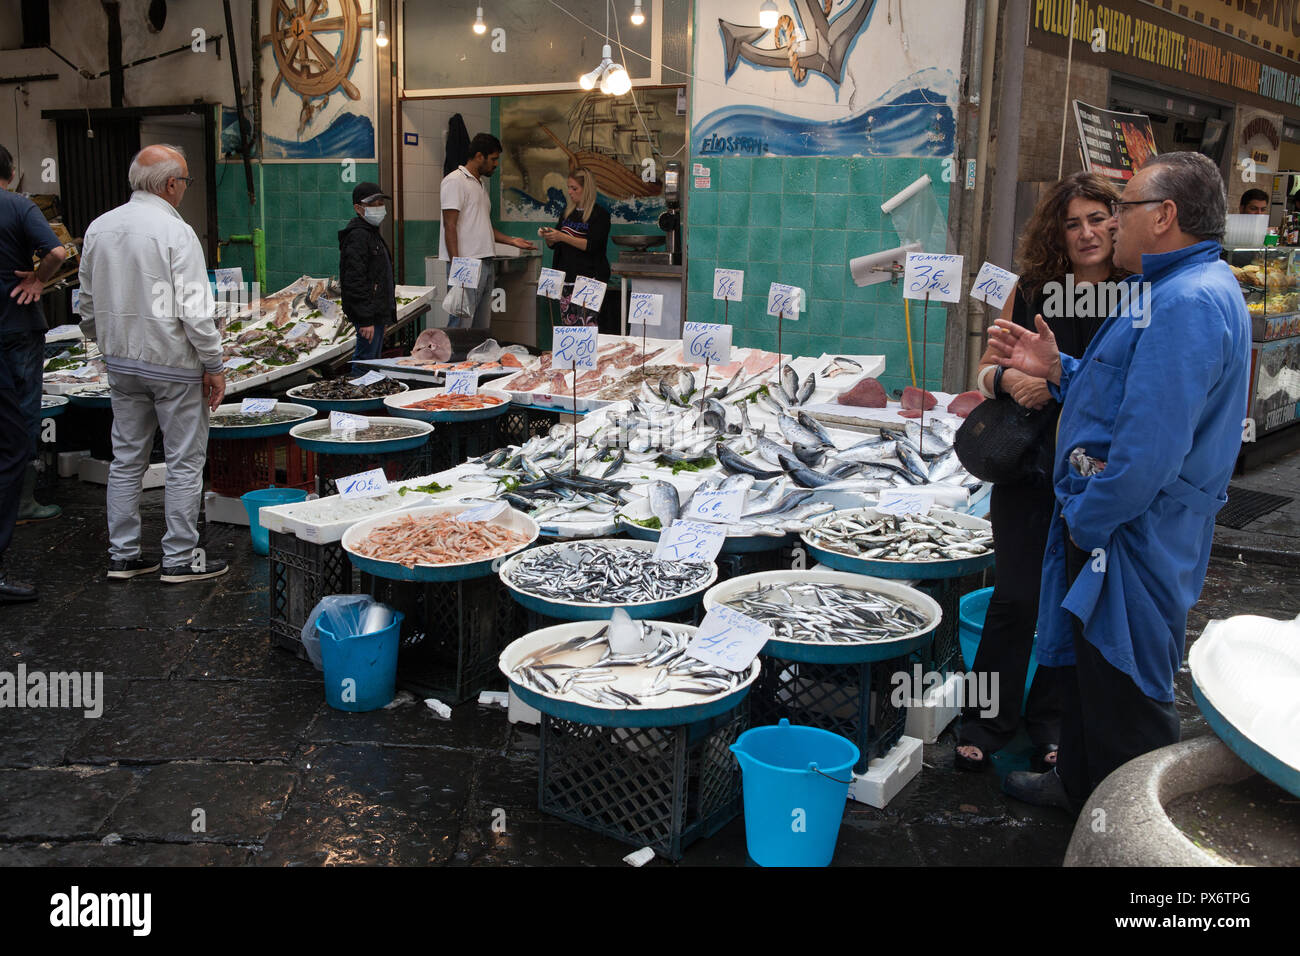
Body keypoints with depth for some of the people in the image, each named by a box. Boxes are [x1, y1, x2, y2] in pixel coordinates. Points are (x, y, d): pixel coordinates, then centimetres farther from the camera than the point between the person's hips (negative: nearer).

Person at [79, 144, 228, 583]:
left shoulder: (99, 228, 5)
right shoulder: (175, 232, -16)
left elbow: (89, 304, 12)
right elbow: (194, 310, -18)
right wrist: (214, 366, -11)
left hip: (121, 362, 7)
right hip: (173, 364, -7)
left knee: (127, 459, 14)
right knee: (185, 461, 3)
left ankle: (122, 555, 20)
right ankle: (179, 559, 8)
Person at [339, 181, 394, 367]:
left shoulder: (372, 234, 18)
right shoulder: (358, 236, -16)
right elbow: (355, 281, -22)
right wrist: (365, 319, -25)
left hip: (378, 311, 11)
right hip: (368, 314, -11)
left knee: (374, 360, 15)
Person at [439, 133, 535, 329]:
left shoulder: (480, 184, 22)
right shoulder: (455, 181, -7)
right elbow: (450, 226, -14)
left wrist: (511, 240, 18)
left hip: (485, 264, 10)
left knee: (482, 326, 9)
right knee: (461, 325, -12)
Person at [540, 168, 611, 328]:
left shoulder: (600, 214, -4)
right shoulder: (567, 212, 16)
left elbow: (591, 245, -15)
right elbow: (554, 245, 20)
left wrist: (563, 237, -20)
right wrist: (548, 237, -3)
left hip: (589, 279, -6)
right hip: (567, 277, 6)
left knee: (586, 327, -13)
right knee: (568, 326, 4)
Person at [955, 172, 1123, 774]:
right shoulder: (1031, 291, 3)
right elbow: (987, 369, 8)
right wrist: (1009, 379, -14)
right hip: (1029, 470, 0)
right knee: (1017, 597, 0)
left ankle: (1050, 723, 28)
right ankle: (987, 724, 16)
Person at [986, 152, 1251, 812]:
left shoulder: (1189, 302, -23)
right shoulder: (1177, 291, 14)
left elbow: (1151, 444, -28)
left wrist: (1084, 519, -17)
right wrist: (1057, 370, 5)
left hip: (1136, 533, -11)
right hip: (1104, 522, 11)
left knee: (1123, 692, 3)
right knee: (1088, 665, 23)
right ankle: (1079, 786, 40)